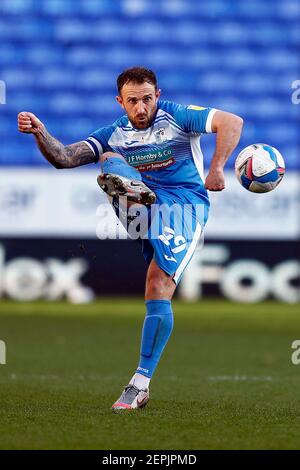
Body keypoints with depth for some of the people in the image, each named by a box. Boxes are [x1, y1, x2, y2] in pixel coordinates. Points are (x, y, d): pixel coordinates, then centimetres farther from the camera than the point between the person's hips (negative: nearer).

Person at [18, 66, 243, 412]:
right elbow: (63, 158, 4)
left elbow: (232, 122, -6)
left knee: (158, 289, -18)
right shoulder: (113, 135, 14)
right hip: (144, 210, 4)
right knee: (110, 159, -15)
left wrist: (216, 169, -17)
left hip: (185, 206, -4)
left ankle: (141, 383, -16)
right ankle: (131, 190, -53)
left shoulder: (176, 117, 4)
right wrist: (40, 133, -15)